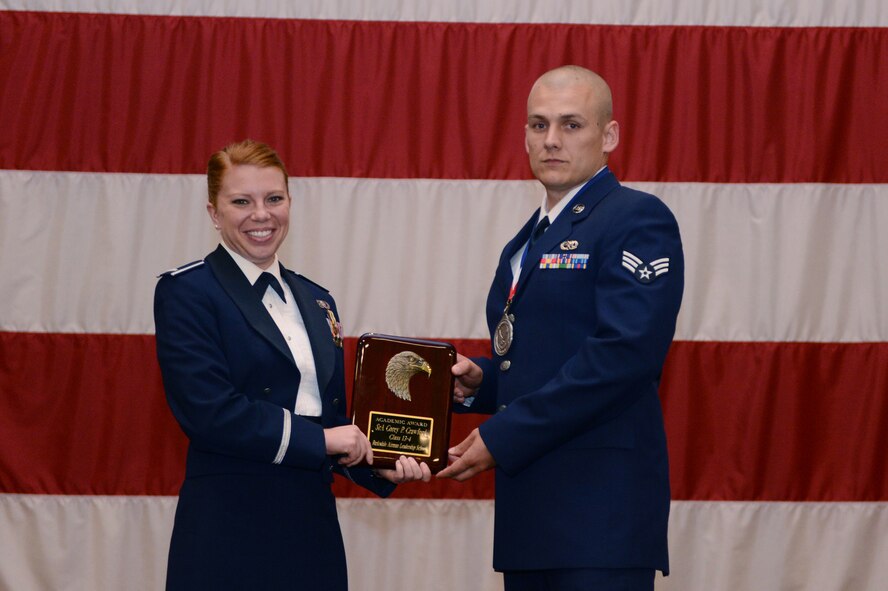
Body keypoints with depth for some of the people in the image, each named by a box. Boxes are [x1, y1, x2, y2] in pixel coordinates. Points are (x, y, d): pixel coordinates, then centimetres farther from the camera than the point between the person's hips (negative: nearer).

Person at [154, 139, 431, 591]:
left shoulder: (316, 301, 17)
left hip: (311, 524, 6)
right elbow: (209, 410, -15)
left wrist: (379, 466, 0)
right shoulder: (186, 292, -4)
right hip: (230, 532, -6)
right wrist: (319, 438, -12)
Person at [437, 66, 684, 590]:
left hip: (600, 507, -8)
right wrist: (478, 382, 5)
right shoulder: (526, 243, 22)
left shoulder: (637, 220, -6)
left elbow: (625, 351, -18)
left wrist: (503, 435, -16)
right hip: (530, 509, 9)